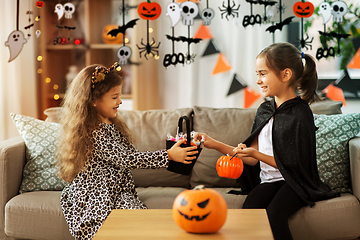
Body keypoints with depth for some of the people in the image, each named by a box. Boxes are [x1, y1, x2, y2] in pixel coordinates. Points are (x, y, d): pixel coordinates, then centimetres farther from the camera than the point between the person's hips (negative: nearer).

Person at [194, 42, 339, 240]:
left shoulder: (300, 114, -9)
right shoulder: (264, 110, 12)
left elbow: (295, 165, -10)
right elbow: (253, 159, 13)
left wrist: (257, 154, -18)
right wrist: (215, 144, 8)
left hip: (294, 181, -5)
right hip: (268, 180, 5)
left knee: (273, 215, -32)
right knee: (248, 211, -25)